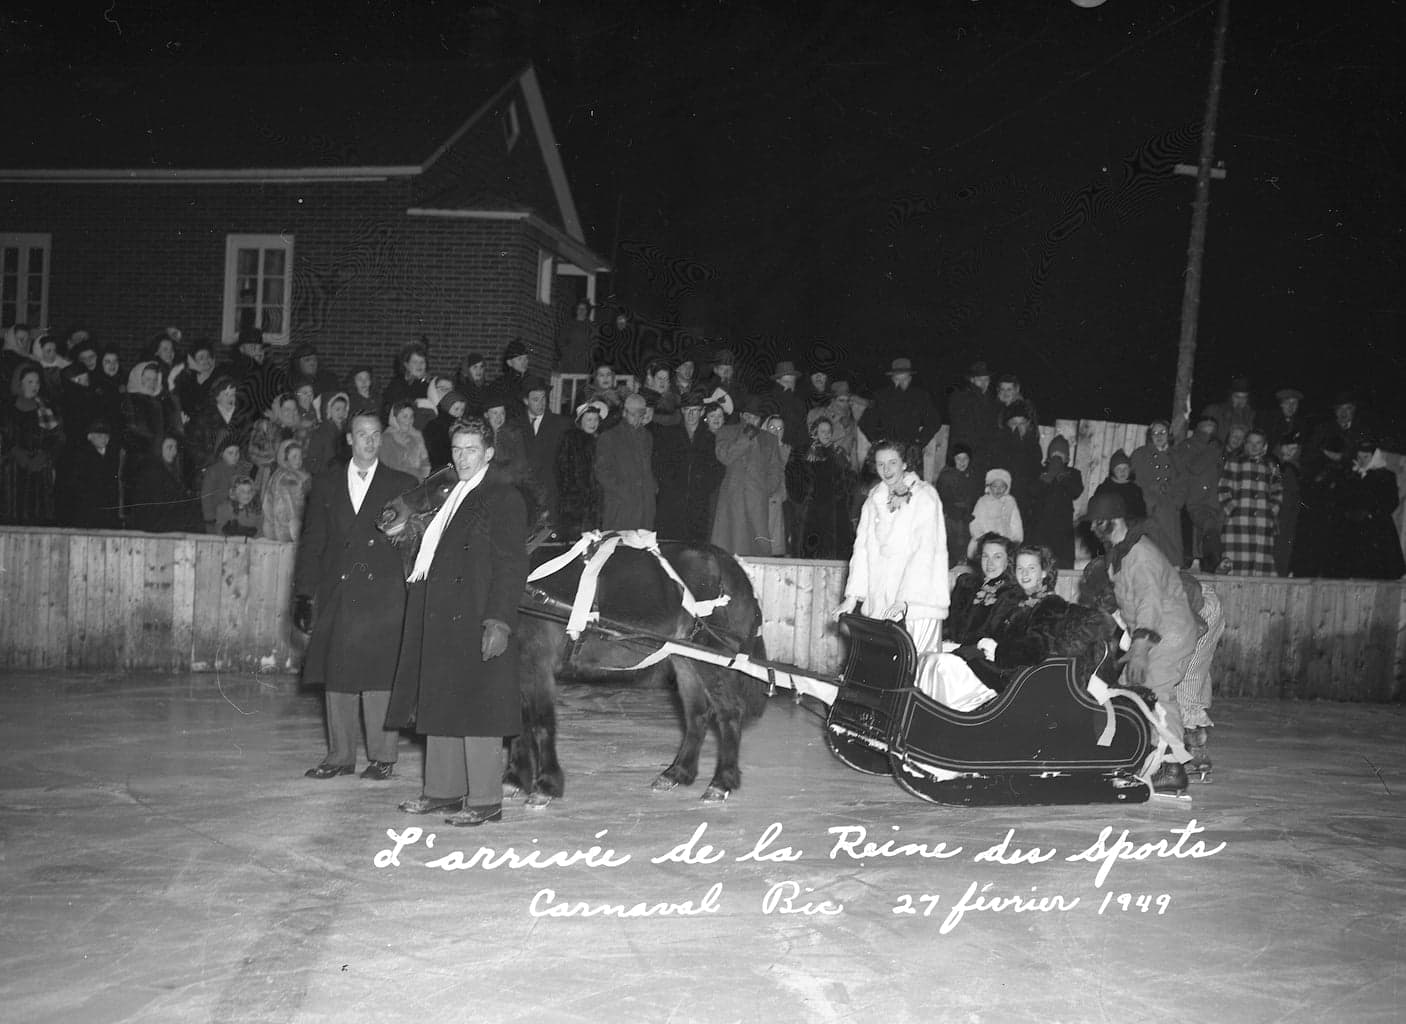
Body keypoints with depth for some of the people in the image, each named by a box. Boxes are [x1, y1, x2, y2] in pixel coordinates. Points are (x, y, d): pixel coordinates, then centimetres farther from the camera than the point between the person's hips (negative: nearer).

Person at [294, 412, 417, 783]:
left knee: (380, 673, -4)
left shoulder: (403, 485, 6)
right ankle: (340, 755, 15)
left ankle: (382, 756, 6)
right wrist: (304, 594, 4)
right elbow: (311, 541, 11)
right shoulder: (326, 483, 12)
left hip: (384, 596, -3)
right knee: (335, 675, 5)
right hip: (335, 594, 3)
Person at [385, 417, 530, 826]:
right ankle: (444, 790, 23)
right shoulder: (445, 497, 17)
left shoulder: (503, 499, -6)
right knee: (439, 707, 13)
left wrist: (499, 622, -18)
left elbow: (511, 567, -12)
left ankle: (485, 800, 2)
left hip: (477, 624, -8)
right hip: (438, 623, 8)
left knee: (477, 709, -5)